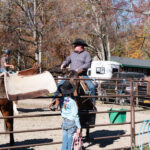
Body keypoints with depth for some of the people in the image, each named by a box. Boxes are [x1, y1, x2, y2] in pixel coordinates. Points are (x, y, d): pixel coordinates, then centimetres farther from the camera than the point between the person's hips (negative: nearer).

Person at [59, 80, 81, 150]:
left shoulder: (61, 101, -3)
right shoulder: (72, 102, -18)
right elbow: (75, 116, -16)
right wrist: (78, 127, -11)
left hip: (64, 122, 5)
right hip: (71, 123, -5)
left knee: (64, 140, 14)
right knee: (70, 140, 7)